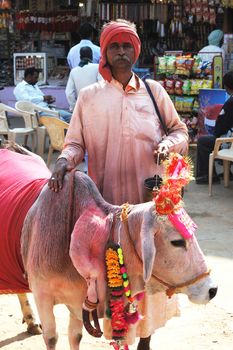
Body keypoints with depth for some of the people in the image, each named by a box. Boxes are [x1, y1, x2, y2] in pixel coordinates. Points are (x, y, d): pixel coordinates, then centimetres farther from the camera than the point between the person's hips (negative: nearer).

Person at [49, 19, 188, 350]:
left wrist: (168, 144, -6)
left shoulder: (154, 91, 9)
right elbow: (76, 142, 4)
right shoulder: (89, 96, 7)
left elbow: (180, 131, 16)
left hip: (149, 196, 1)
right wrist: (65, 161, -17)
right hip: (106, 198, -1)